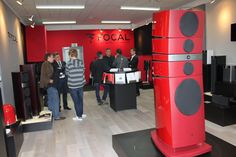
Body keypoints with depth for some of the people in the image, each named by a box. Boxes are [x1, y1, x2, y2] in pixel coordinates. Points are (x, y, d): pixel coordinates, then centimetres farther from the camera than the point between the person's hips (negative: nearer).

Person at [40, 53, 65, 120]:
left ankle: (51, 114, 26)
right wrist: (49, 80, -27)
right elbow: (43, 75, -22)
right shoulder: (46, 64, -13)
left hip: (51, 85, 11)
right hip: (50, 85, -11)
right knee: (55, 100, -9)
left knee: (51, 100, 16)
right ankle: (56, 116, -5)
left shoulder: (48, 64, 17)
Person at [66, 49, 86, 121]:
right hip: (80, 84, 4)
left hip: (73, 85, -4)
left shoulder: (69, 63, -12)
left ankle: (79, 116, 14)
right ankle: (81, 114, 29)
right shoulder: (81, 62, -3)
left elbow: (67, 73, 1)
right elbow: (83, 72, 6)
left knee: (76, 101, 6)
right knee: (80, 99, 17)